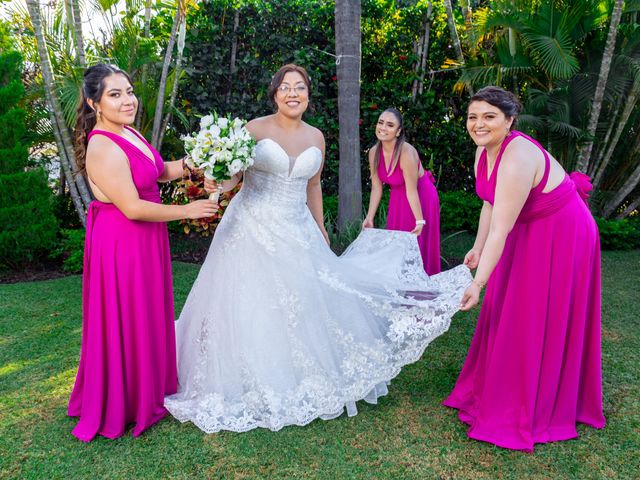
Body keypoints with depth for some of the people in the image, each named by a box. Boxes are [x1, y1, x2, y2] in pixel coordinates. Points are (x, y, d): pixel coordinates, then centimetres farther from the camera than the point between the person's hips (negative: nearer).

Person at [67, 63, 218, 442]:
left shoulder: (128, 132, 6)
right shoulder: (103, 148, -22)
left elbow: (160, 171, 13)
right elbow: (132, 207, -25)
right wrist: (187, 211, -18)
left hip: (143, 238, 9)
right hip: (121, 241, -9)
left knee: (148, 315, 21)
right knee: (126, 321, 6)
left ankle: (148, 387, 42)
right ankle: (124, 406, 28)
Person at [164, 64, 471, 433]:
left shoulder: (316, 138, 8)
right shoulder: (256, 129, -4)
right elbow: (231, 175, -5)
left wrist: (320, 231, 20)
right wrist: (217, 185, -28)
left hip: (296, 232, 4)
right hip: (253, 229, -3)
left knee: (303, 302, 6)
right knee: (250, 309, 0)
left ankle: (300, 384, 27)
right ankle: (249, 387, 18)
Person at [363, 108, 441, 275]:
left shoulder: (406, 152, -28)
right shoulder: (374, 152, -10)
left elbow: (411, 190, -27)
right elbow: (376, 188, -5)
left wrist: (420, 221, -26)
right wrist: (369, 218, -8)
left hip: (420, 197, -6)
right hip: (398, 198, 6)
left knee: (417, 246, 0)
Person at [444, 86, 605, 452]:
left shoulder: (517, 160, -32)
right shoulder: (484, 151, -4)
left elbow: (500, 230, -34)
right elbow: (490, 204, 6)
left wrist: (479, 283, -33)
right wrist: (477, 250, 5)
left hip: (560, 238, -9)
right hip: (528, 233, 9)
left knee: (538, 322, 0)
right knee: (504, 312, 15)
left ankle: (532, 412, 19)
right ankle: (494, 388, 33)